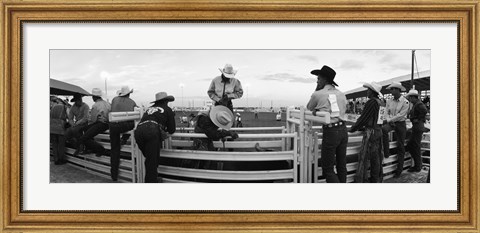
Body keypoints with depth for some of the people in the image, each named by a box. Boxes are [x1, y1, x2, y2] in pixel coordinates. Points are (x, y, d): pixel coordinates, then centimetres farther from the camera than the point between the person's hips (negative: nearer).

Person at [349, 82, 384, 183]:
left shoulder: (371, 102, -15)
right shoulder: (380, 103, 11)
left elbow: (363, 118, -14)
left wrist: (353, 128, -2)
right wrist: (361, 128, 22)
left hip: (371, 132, -9)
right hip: (379, 130, 9)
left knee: (364, 157, -7)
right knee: (376, 156, 13)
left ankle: (360, 180, -8)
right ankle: (377, 179, 19)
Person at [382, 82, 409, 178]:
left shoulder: (405, 102, -11)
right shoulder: (389, 101, 4)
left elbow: (401, 115, -16)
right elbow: (386, 113, 6)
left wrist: (388, 120, -18)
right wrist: (389, 121, -14)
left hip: (400, 123, -3)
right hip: (391, 122, 3)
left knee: (400, 146, 1)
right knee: (383, 129, -33)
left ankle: (399, 170, 10)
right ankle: (386, 152, -21)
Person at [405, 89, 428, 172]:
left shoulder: (419, 104, -16)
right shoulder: (415, 104, 15)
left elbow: (424, 111, -32)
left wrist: (418, 119, -22)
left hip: (418, 127, -10)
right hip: (415, 127, 10)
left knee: (416, 146, -3)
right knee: (409, 146, 13)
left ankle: (417, 167, 6)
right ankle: (418, 165, 20)